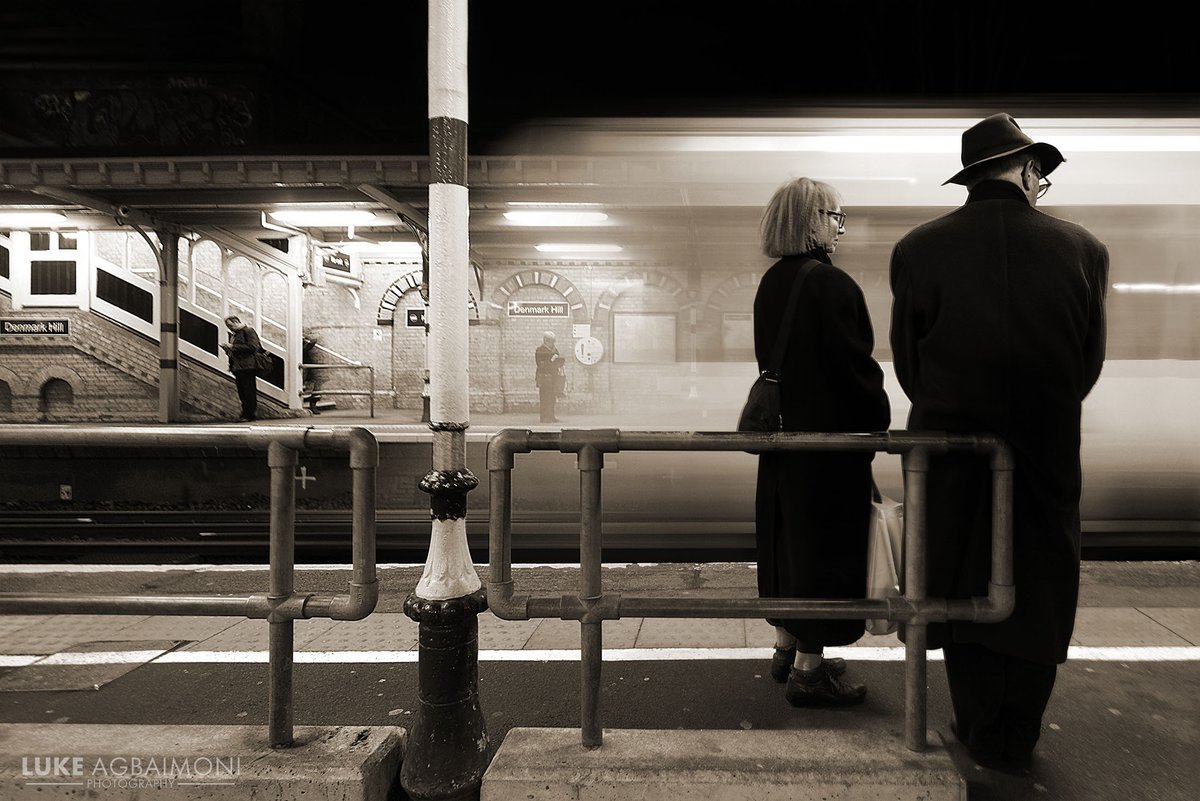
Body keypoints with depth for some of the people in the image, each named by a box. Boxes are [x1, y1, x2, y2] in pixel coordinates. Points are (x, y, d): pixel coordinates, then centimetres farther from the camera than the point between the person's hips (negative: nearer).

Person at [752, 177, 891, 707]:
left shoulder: (771, 284, 8)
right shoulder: (831, 285, -17)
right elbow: (856, 367, -17)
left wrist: (786, 407, 17)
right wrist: (878, 420, -3)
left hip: (784, 432, 9)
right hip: (830, 435, -8)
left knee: (787, 537, 17)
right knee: (824, 542, 2)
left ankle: (786, 649, 31)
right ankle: (809, 670, 12)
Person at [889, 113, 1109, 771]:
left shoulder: (917, 249, -9)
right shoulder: (1084, 249, -6)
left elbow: (907, 364, -3)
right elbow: (1089, 365, 1)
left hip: (950, 452, -1)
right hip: (1047, 454, 1)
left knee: (963, 590, 14)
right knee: (1037, 595, 17)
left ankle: (981, 735, 28)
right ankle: (1017, 745, 30)